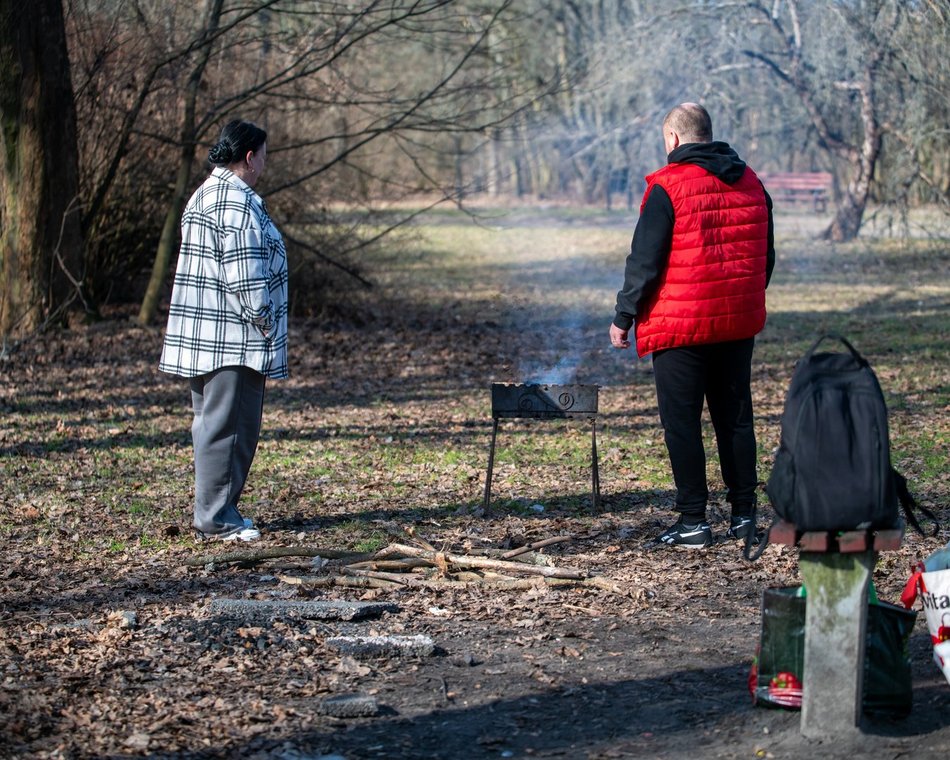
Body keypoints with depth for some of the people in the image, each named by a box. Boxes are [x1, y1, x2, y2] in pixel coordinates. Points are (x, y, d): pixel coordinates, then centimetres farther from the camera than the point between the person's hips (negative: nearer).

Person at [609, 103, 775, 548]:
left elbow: (645, 260, -12)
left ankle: (693, 521, 1)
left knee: (681, 423, 1)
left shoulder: (668, 186, -11)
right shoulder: (750, 184, 9)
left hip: (679, 324, -6)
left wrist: (624, 316, -5)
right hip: (738, 324, 6)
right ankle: (743, 514, 16)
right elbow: (766, 256, 16)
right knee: (735, 417, 13)